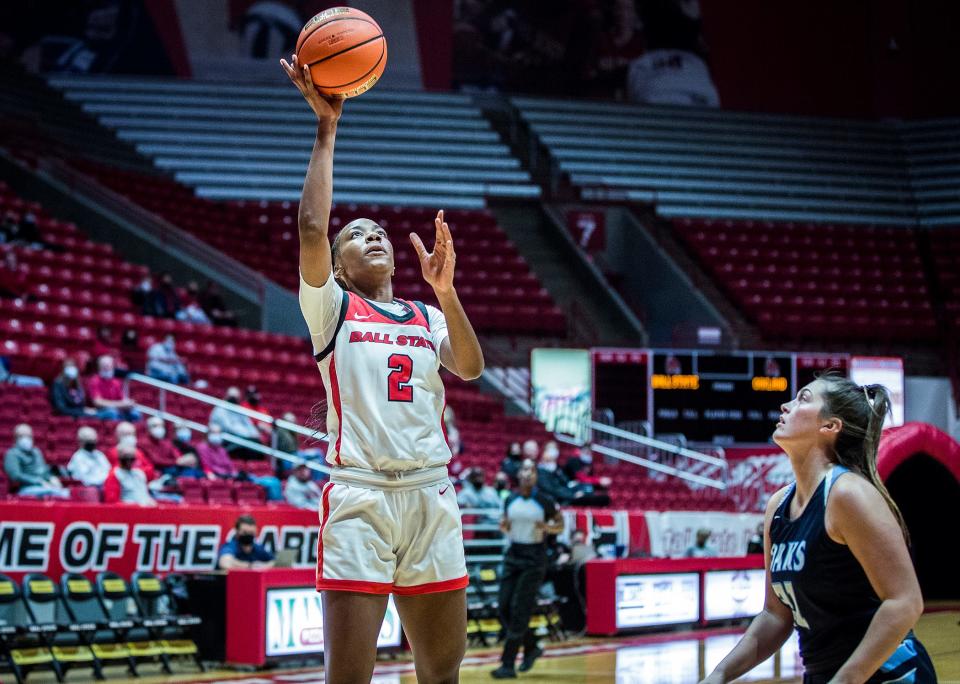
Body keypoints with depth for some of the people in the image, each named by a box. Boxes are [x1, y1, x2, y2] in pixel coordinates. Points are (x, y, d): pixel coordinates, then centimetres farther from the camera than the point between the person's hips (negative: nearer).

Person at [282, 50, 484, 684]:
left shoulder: (428, 317, 20)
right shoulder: (332, 308, 9)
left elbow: (471, 368, 1)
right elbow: (312, 228, -8)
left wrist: (445, 291, -12)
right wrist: (327, 128, -6)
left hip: (431, 494, 4)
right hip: (360, 495, -4)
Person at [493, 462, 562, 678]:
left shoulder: (545, 502, -6)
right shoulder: (510, 500, 6)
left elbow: (560, 525, 4)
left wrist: (548, 527, -17)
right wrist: (504, 526, -4)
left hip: (534, 559, -5)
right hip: (513, 556, 5)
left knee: (519, 611, -10)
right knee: (504, 608, 1)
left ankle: (508, 666, -7)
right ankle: (531, 647, 25)